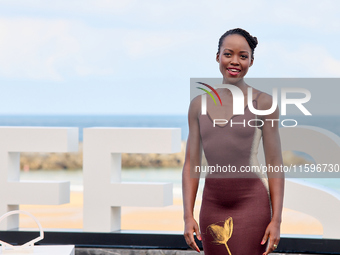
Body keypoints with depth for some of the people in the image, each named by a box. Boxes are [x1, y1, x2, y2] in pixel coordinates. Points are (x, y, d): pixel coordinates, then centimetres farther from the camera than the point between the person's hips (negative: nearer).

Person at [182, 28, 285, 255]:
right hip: (212, 204, 4)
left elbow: (275, 165, -2)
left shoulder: (263, 103, -1)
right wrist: (188, 216, 1)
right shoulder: (199, 105, 8)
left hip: (251, 204, -4)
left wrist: (276, 219, -8)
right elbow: (191, 165, 8)